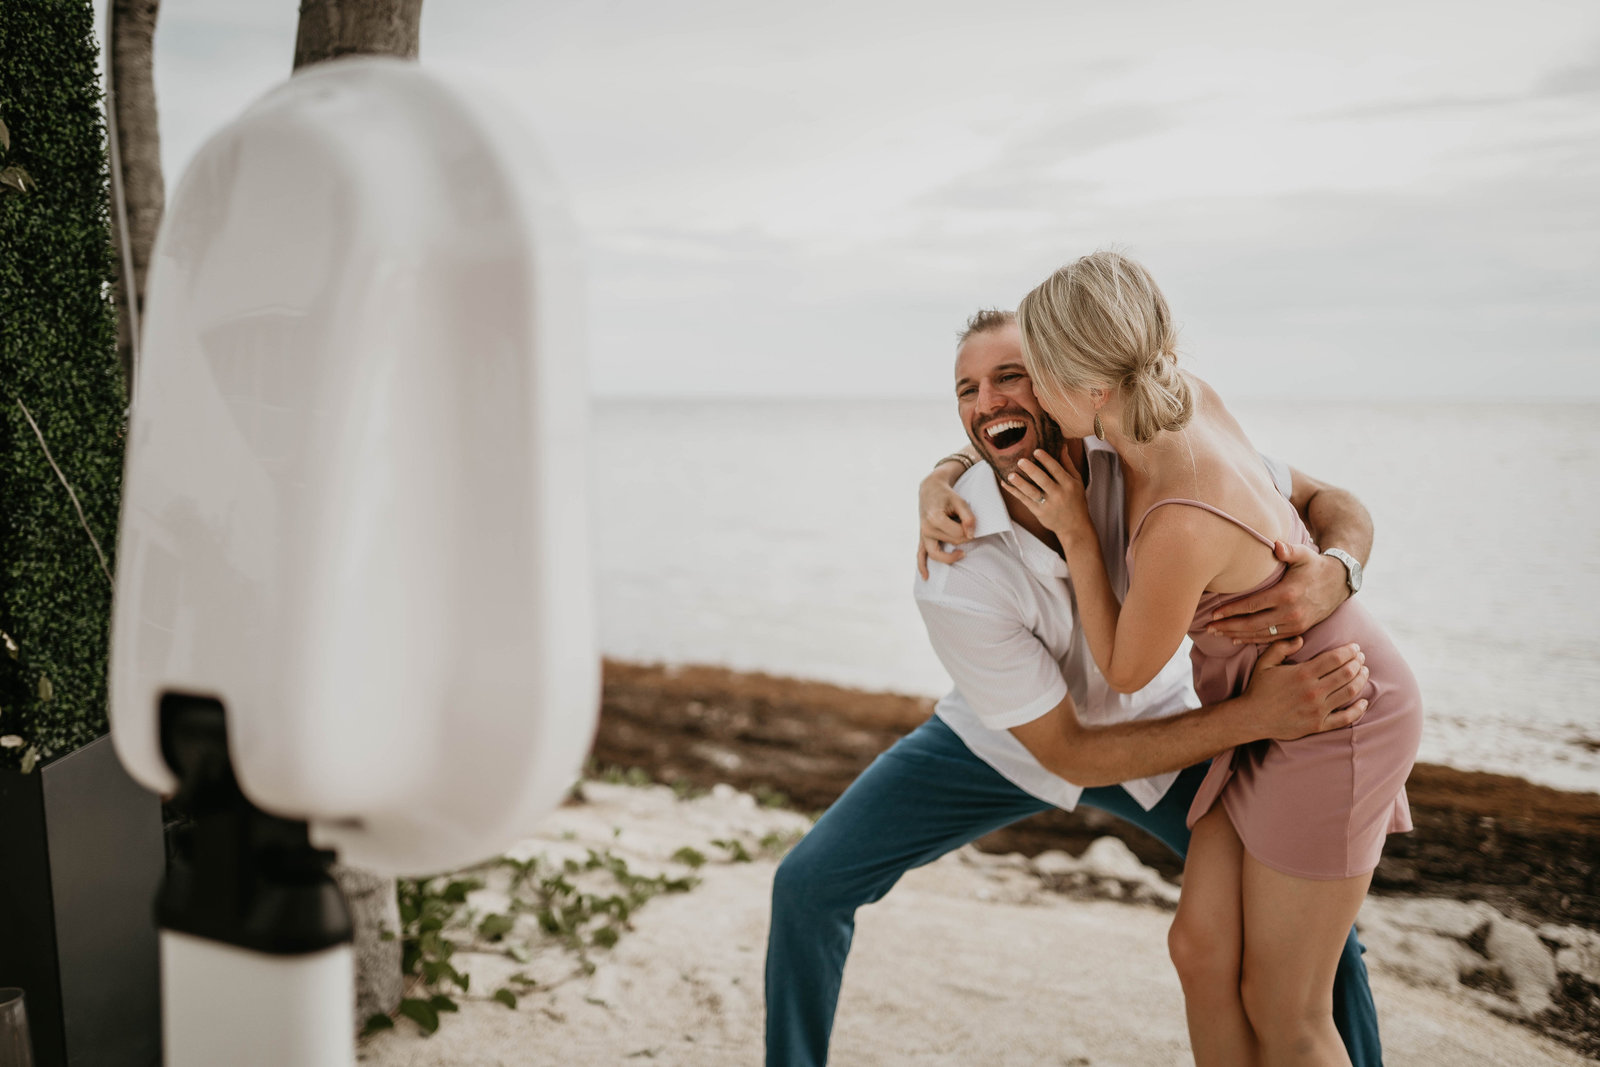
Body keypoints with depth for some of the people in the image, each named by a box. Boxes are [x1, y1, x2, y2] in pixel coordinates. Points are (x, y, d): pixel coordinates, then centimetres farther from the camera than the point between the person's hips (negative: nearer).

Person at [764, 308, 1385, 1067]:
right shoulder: (953, 578, -35)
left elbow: (1335, 506, -17)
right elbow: (1067, 753, -29)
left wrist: (1330, 575, -43)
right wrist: (1253, 718, -39)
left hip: (1150, 721, 2)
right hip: (1003, 741, -2)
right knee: (808, 885, -10)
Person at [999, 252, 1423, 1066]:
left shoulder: (1180, 526, -36)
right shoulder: (1176, 391, -11)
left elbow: (1126, 671, -16)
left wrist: (1075, 535, -15)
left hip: (1334, 717, -8)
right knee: (1202, 949, 10)